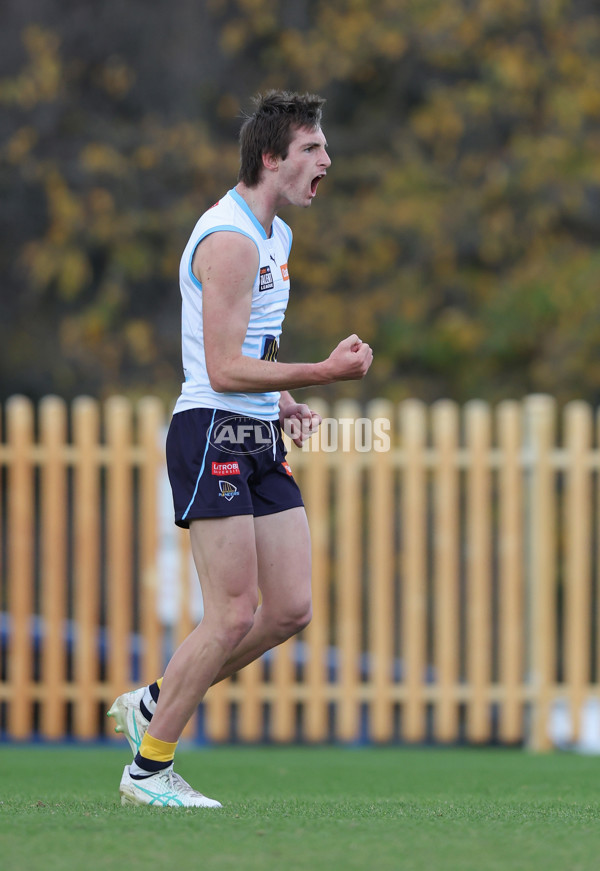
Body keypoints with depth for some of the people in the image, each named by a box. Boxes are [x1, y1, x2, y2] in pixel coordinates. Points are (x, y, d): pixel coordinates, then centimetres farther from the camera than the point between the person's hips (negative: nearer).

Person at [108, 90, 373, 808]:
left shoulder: (274, 235, 17)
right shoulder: (230, 240, -16)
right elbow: (224, 370, -21)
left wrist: (281, 403, 12)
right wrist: (325, 372, -21)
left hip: (259, 439, 10)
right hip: (213, 434, -10)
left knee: (290, 609, 4)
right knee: (235, 615, -11)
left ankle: (151, 706, 18)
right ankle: (147, 771, 0)